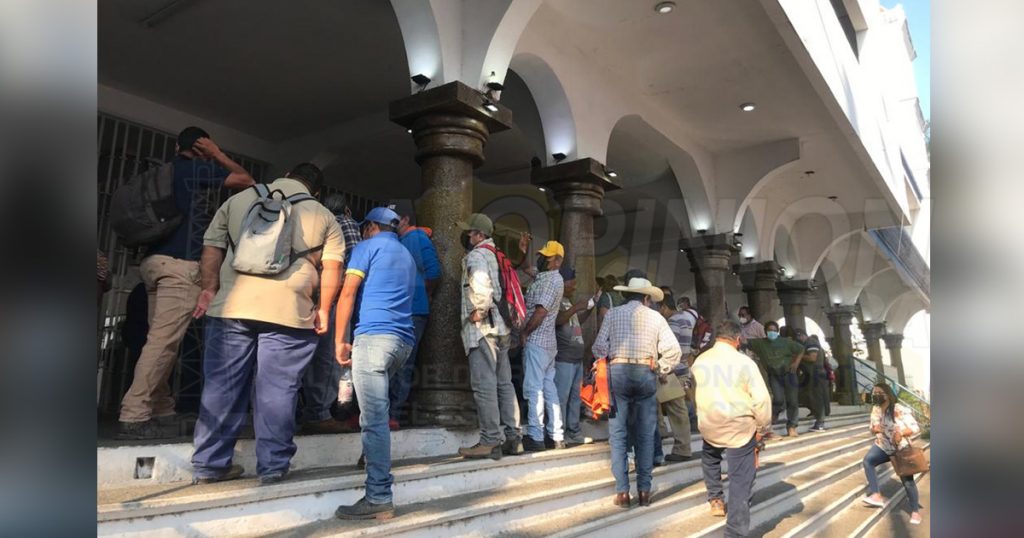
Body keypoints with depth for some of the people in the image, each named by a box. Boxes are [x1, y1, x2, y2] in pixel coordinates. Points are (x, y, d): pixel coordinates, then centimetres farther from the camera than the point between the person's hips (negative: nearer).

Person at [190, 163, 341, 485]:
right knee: (276, 390, 4)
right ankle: (273, 466, 9)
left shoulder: (238, 200, 17)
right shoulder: (323, 217, 10)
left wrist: (210, 289, 18)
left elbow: (212, 247, 13)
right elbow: (332, 268, 2)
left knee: (222, 385, 9)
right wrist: (323, 309, 8)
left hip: (232, 305, 2)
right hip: (288, 311, -2)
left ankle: (209, 464, 16)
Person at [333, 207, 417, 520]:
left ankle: (379, 498, -13)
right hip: (404, 340, 8)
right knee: (377, 410, 21)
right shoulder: (408, 257, 28)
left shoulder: (367, 246, 7)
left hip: (373, 336, -8)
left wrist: (339, 340, -3)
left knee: (374, 417, -11)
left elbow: (348, 293, -4)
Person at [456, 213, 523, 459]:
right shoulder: (495, 255, 19)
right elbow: (502, 291, 21)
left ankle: (490, 441, -4)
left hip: (482, 328, -9)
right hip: (501, 327, 9)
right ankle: (512, 437, 14)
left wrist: (478, 312, -13)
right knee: (504, 383, 10)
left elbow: (481, 288, -25)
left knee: (484, 385, -7)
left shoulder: (476, 256, -8)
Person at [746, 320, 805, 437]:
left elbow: (801, 349, 9)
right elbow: (746, 342, -3)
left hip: (788, 373, 1)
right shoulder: (761, 343, 1)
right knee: (779, 399, -18)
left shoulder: (786, 341, 1)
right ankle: (773, 413, 14)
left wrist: (796, 363, 0)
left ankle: (791, 426, 16)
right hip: (774, 375, -1)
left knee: (792, 401, 2)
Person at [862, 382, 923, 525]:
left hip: (901, 449, -5)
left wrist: (901, 433, -39)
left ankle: (915, 510, 23)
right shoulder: (875, 409, -3)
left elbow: (915, 428, -22)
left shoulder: (900, 410, -22)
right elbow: (873, 428, 6)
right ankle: (876, 495, -21)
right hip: (883, 446, 5)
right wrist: (874, 429, -19)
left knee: (907, 481, 1)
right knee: (868, 460, -20)